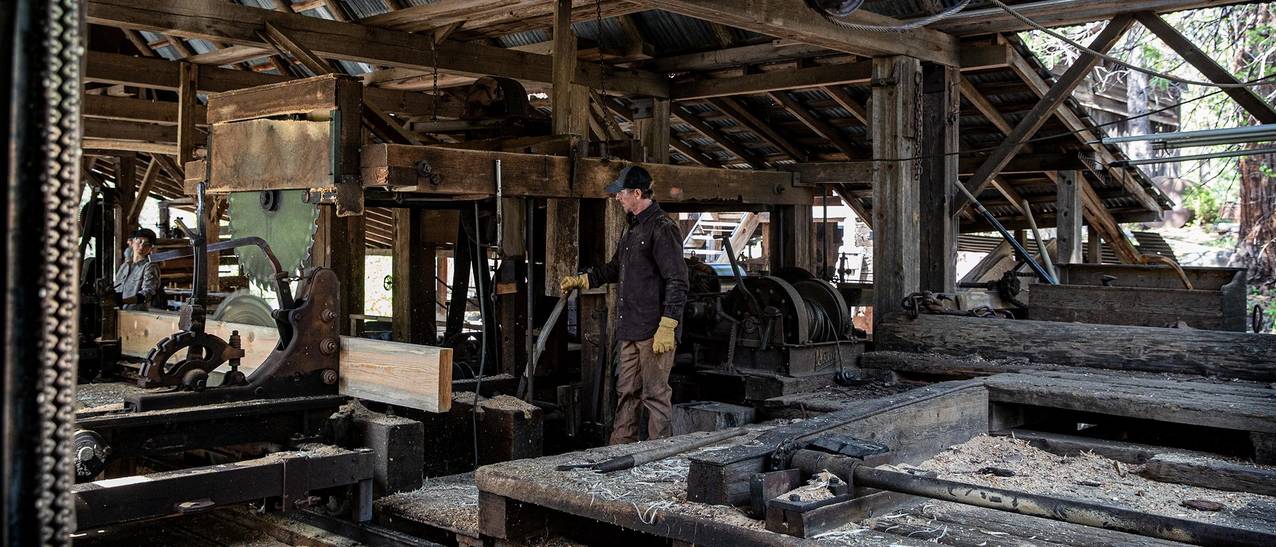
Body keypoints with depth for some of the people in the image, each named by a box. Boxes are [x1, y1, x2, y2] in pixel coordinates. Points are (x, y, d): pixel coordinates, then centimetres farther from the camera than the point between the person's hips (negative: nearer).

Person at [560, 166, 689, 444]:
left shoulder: (663, 229, -14)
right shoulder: (632, 228, 17)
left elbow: (677, 282, -18)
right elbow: (615, 268, 32)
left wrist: (667, 326, -22)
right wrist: (582, 280, 28)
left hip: (655, 330, -10)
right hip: (631, 328, 10)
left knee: (655, 393, -2)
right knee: (627, 392, 15)